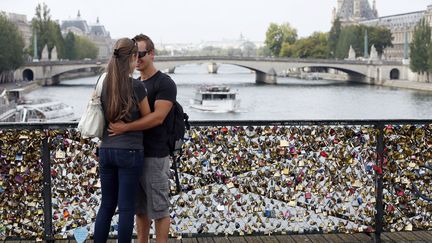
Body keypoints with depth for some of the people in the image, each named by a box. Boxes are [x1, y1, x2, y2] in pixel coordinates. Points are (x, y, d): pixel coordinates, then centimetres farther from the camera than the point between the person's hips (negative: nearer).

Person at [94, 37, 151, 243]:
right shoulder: (136, 86, -13)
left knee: (106, 205, 13)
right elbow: (148, 118, 0)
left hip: (106, 150, 5)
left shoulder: (104, 84, 3)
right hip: (129, 152, -5)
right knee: (126, 207, 2)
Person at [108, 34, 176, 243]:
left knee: (159, 208, 0)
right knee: (140, 208, 13)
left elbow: (157, 117, -20)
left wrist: (125, 127, -26)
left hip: (155, 156, -7)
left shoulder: (165, 84, -8)